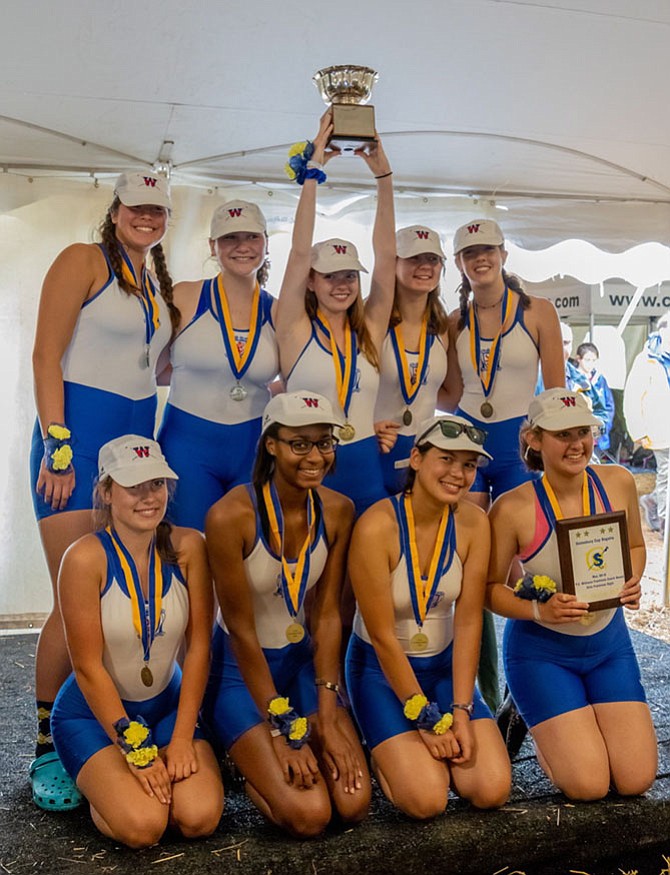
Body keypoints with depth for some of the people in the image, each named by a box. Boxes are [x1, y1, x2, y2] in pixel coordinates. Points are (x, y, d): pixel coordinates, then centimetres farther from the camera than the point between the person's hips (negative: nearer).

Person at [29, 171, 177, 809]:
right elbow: (46, 355, -9)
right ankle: (48, 747, 7)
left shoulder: (159, 283, 18)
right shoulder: (83, 260, -2)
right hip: (79, 431, -7)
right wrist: (57, 445, -17)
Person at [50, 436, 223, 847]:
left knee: (200, 818, -17)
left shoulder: (188, 547, -13)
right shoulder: (86, 558, -22)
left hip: (168, 703, 3)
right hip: (92, 712, -3)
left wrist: (182, 739, -13)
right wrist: (137, 751, -17)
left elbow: (198, 646, -10)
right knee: (143, 826, -21)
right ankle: (101, 782, 11)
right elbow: (88, 667, -18)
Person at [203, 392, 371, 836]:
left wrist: (326, 717, -12)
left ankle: (260, 759, 20)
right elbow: (241, 631, -19)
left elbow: (327, 615, -6)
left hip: (303, 661, 5)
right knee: (308, 814, -17)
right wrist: (284, 732, -17)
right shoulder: (231, 515, -24)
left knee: (354, 803, -8)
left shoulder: (338, 511, -8)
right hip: (240, 669, -5)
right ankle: (253, 769, 15)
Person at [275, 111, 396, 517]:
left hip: (364, 465, 3)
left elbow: (387, 256, 1)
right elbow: (299, 252, -9)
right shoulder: (296, 330, -1)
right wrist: (313, 170, -8)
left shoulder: (370, 331, 6)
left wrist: (384, 176, -2)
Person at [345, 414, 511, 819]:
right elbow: (382, 636, -20)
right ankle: (388, 755, 14)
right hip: (382, 669, -4)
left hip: (445, 664, 4)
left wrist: (461, 712, -13)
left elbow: (468, 621, -9)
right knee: (428, 799, -18)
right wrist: (426, 720, -15)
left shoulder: (473, 523, -10)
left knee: (492, 790, -10)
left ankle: (432, 752, 19)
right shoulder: (377, 527, -24)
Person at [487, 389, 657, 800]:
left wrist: (632, 583, -12)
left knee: (636, 780, 0)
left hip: (609, 644, 4)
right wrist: (538, 609, -28)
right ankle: (529, 717, 22)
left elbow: (636, 546, 9)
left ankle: (550, 719, 28)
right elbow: (491, 588, -11)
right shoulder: (513, 508, -22)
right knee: (589, 784, -8)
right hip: (542, 652, -4)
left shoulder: (618, 482, -10)